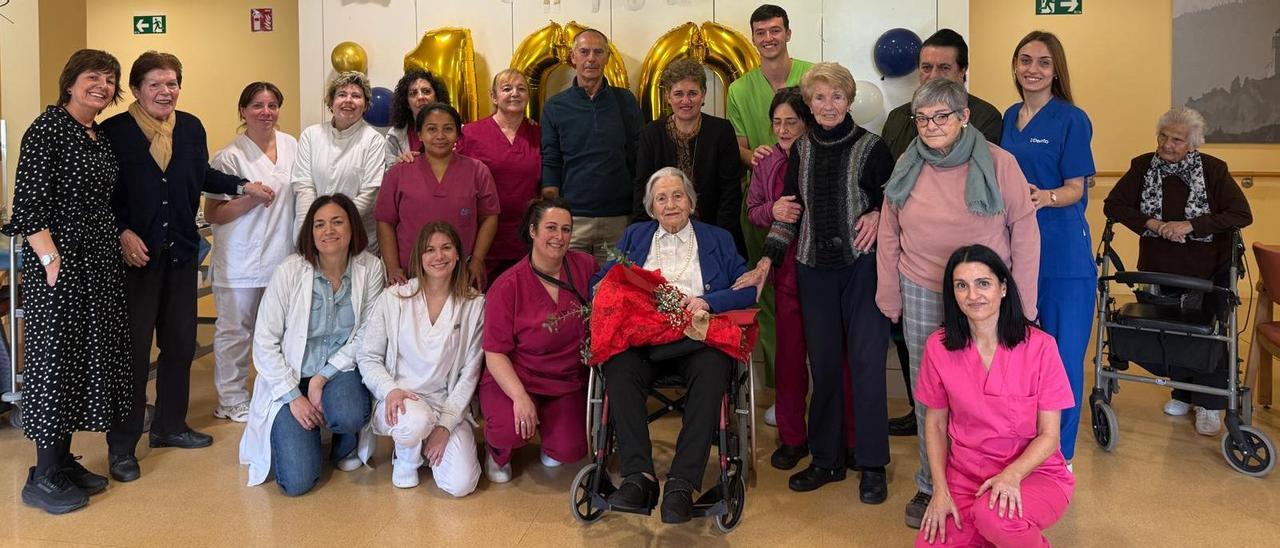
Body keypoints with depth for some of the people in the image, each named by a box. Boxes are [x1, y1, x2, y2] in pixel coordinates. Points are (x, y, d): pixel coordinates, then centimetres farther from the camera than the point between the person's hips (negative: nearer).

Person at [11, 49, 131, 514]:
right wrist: (51, 259, -21)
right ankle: (43, 478, 8)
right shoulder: (48, 128, -11)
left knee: (89, 353, 12)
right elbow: (28, 204, -17)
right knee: (56, 356, -2)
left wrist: (121, 240, 13)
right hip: (60, 263, -8)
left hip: (99, 263, 8)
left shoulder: (100, 136, 13)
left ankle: (63, 459, 24)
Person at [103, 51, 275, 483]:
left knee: (180, 342, 14)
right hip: (135, 252, -5)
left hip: (181, 250, 6)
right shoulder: (113, 131, -8)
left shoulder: (191, 127, 7)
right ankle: (122, 444, 9)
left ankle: (169, 425, 31)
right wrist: (123, 233, -18)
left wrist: (243, 186, 11)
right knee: (133, 348, -2)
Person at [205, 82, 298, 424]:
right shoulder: (230, 157, -9)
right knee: (235, 330, 3)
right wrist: (248, 200, -22)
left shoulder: (291, 145, 7)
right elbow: (212, 214, -8)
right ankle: (232, 400, 15)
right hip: (240, 261, -5)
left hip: (282, 255, 5)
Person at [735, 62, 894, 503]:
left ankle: (872, 464, 9)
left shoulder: (871, 147, -3)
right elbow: (789, 212, 11)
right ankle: (826, 459, 19)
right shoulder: (802, 149, 8)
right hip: (815, 268, 4)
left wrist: (877, 215, -16)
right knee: (823, 365, 8)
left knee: (867, 363, -3)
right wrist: (765, 263, 5)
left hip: (862, 266, -3)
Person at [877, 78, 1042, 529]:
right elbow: (889, 233, 11)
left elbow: (1024, 232, -4)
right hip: (921, 297, 3)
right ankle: (930, 486, 25)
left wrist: (1021, 302, -4)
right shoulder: (907, 166, 3)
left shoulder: (999, 164, -8)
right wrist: (889, 293, 10)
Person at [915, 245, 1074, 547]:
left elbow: (1049, 435, -7)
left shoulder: (1039, 346, -12)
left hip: (1032, 471, -3)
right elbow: (935, 424, 5)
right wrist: (940, 490, -6)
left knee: (994, 515, -35)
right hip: (965, 475, 3)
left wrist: (1012, 474, -25)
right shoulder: (939, 346, -5)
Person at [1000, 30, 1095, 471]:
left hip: (1063, 252, -5)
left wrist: (1046, 197, -29)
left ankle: (1060, 455, 15)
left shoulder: (1072, 120, -6)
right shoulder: (1009, 117, 11)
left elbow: (1075, 189, -10)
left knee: (1063, 353, 0)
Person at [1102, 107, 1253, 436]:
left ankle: (1209, 405, 11)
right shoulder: (1142, 166, -6)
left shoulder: (1213, 170, -13)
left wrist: (1189, 225, -29)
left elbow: (1242, 214, -19)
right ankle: (1184, 393, 31)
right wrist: (1151, 223, -22)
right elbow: (1113, 205, -7)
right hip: (1159, 269, 3)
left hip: (1209, 270, -2)